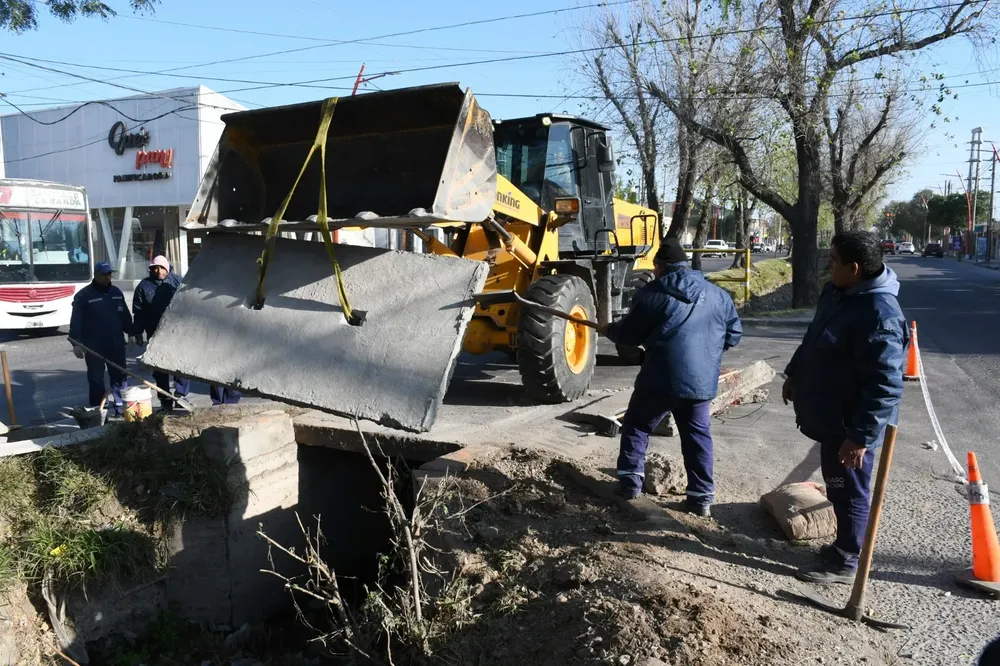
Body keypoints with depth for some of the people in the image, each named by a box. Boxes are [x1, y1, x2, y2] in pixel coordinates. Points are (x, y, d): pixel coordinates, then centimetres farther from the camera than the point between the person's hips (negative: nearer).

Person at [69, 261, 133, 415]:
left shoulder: (117, 292, 11)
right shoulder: (83, 295, -5)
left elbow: (125, 316, 18)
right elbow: (76, 321, -9)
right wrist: (76, 343, -16)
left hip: (116, 344, 5)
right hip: (94, 346, -4)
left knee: (120, 377, 8)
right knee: (96, 380, 3)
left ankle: (122, 407, 17)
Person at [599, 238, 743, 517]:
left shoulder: (651, 294, -4)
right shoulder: (718, 295, 9)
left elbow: (628, 335, 2)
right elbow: (734, 336, 14)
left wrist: (609, 330, 23)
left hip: (661, 378, -4)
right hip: (702, 380, 4)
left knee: (636, 427, 14)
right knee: (698, 435, 15)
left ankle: (630, 482, 17)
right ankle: (702, 497, 16)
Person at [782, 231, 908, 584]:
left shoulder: (879, 314, -28)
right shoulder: (837, 291, 3)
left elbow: (885, 386, -29)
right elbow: (813, 339, 19)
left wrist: (861, 436, -28)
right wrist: (794, 374, 27)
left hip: (849, 425, -9)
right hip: (831, 417, 9)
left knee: (848, 491, 6)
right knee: (837, 486, 22)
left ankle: (846, 562, 22)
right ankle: (844, 545, 39)